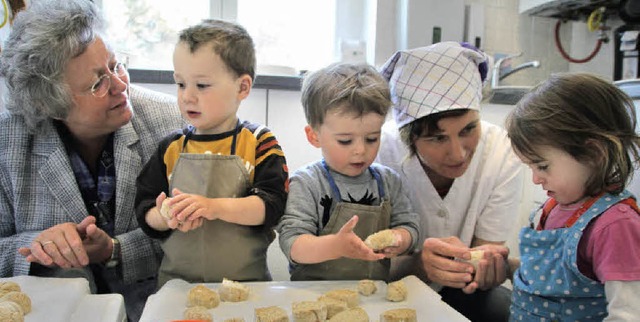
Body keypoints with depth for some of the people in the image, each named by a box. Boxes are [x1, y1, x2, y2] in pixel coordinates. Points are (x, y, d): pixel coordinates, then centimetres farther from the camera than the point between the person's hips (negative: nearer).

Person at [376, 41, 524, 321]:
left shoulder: (501, 152, -17)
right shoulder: (378, 153, -25)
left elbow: (489, 248, -10)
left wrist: (487, 265, -34)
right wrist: (420, 264, -42)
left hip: (460, 290, 3)